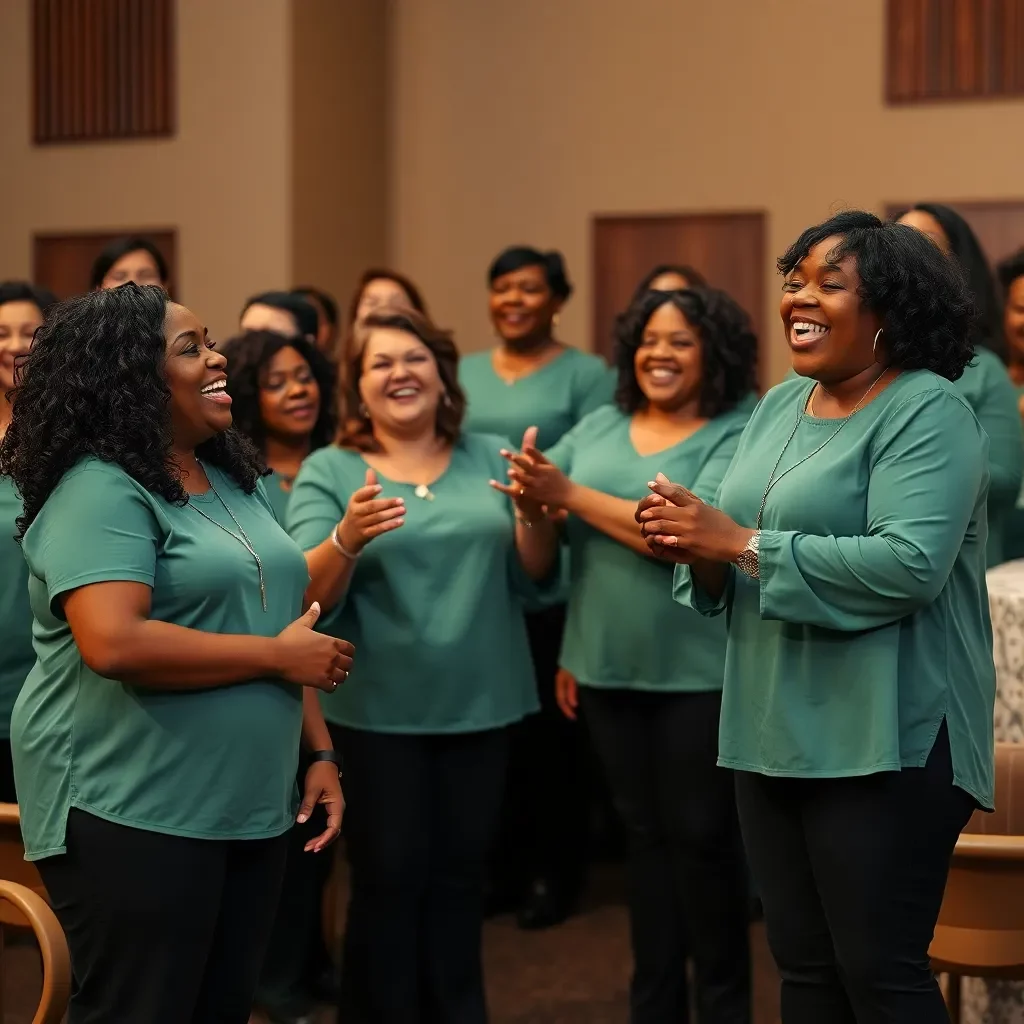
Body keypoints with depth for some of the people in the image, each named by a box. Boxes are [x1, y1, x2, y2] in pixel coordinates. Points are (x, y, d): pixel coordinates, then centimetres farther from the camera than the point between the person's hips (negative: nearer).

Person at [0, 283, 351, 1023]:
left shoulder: (235, 481, 13)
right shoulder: (99, 490, -14)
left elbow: (286, 627, 20)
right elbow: (114, 644, -28)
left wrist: (320, 751, 10)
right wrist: (278, 656, -20)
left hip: (249, 806, 8)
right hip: (132, 814, -8)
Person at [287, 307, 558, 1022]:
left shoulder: (490, 458, 6)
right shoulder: (329, 471, -2)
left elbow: (533, 575, 3)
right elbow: (308, 595, -13)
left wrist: (534, 513, -16)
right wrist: (347, 538, -32)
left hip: (481, 703, 3)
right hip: (378, 712, -3)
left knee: (462, 875, 12)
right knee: (390, 879, -1)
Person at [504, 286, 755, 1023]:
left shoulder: (738, 435, -10)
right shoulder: (599, 428, 8)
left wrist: (568, 494, -20)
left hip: (701, 674, -5)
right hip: (607, 669, 5)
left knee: (701, 835, 4)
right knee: (644, 832, 15)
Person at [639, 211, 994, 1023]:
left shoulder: (927, 411, -12)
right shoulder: (780, 406, 12)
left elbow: (908, 565, -26)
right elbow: (738, 572, 16)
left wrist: (739, 543, -21)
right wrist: (700, 550, -8)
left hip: (884, 742, -7)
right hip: (775, 735, 8)